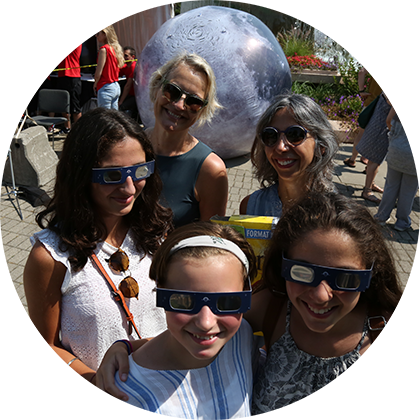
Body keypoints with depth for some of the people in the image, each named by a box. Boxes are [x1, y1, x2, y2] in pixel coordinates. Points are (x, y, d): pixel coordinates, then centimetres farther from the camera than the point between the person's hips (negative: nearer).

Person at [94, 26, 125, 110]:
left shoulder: (104, 49, -12)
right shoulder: (115, 48, 12)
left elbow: (98, 73, -15)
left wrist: (95, 85, 3)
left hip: (106, 88, -9)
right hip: (116, 87, 9)